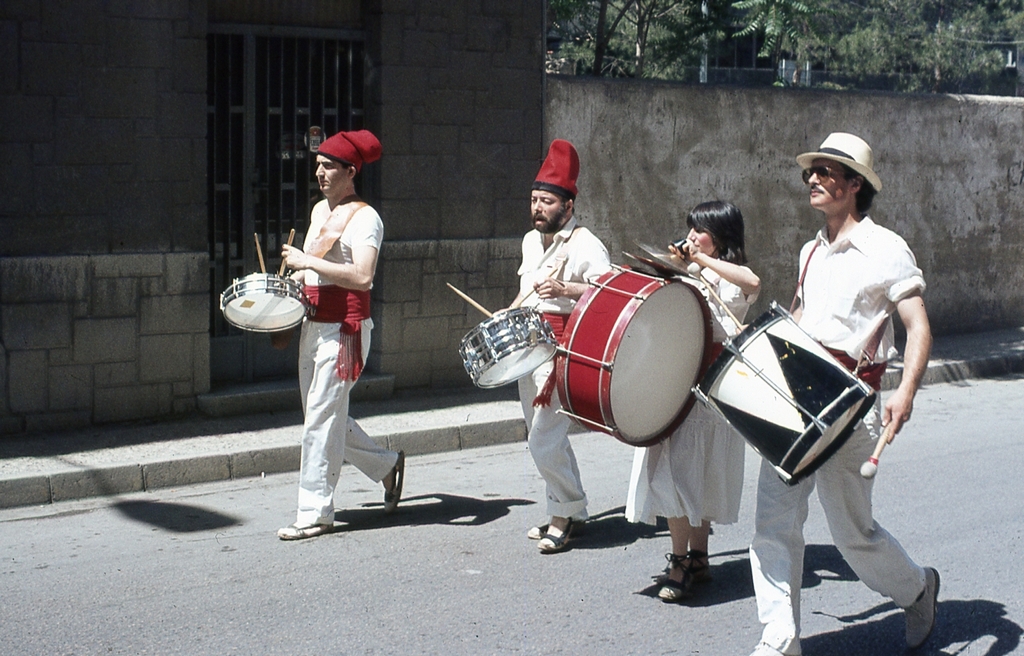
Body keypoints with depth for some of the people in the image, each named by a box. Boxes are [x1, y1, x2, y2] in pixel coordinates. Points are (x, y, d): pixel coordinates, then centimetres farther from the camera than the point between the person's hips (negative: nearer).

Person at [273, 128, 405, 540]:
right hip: (313, 324, 9)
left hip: (344, 329, -9)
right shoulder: (319, 210, 15)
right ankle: (387, 465, 32)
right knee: (324, 416, 14)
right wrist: (295, 277, 10)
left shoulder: (364, 218, -12)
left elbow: (361, 277, -26)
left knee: (320, 420, -6)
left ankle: (315, 514, 2)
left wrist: (308, 262, -23)